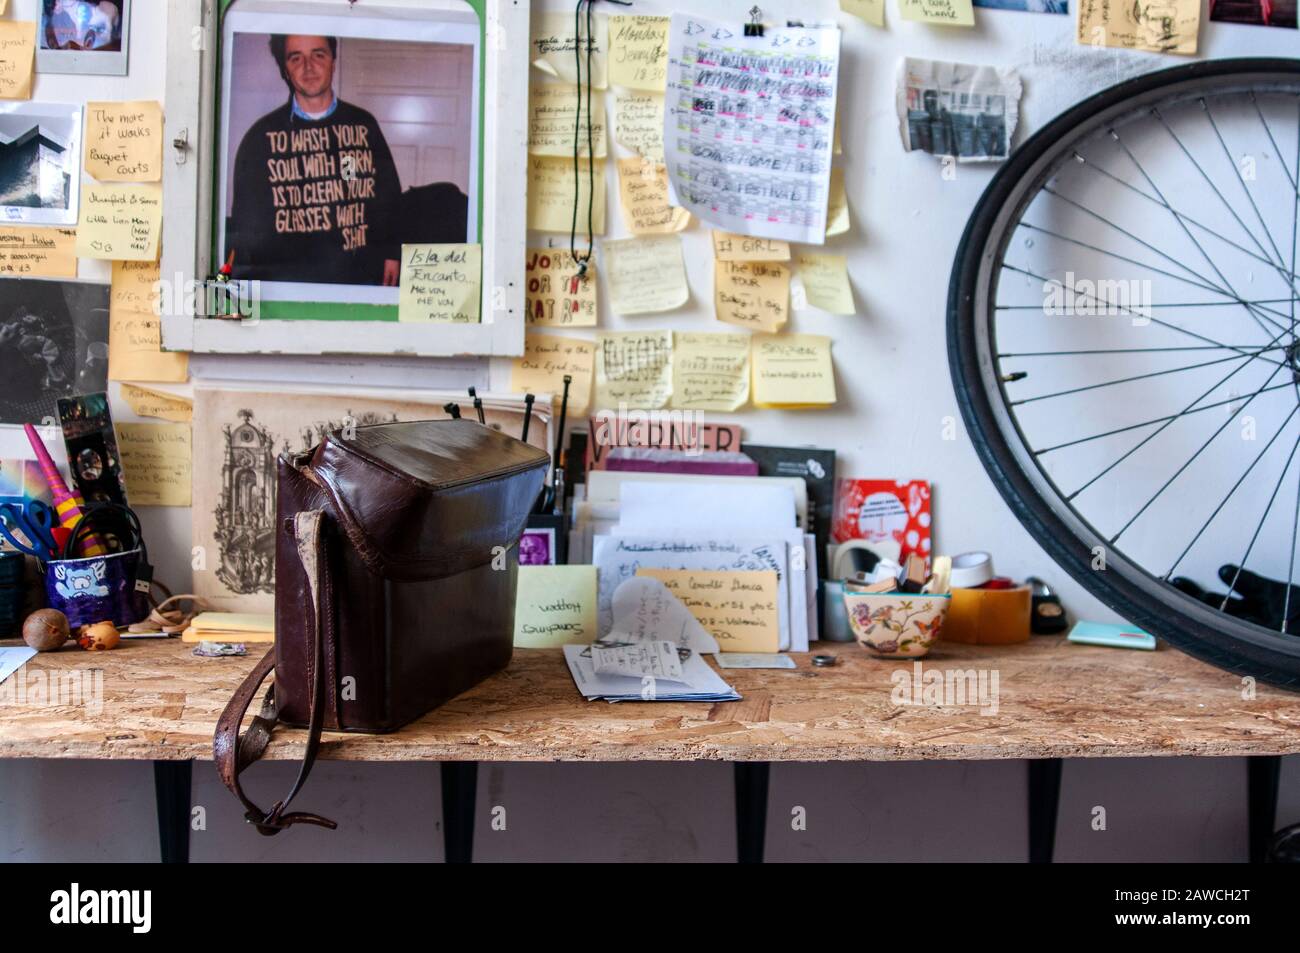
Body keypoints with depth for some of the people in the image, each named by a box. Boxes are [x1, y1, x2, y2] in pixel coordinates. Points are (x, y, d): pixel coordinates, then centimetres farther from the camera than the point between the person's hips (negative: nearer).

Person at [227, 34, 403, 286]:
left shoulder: (363, 125, 9)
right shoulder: (261, 136, 4)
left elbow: (389, 196, 13)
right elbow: (246, 217, 8)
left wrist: (392, 253, 8)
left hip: (363, 274, 1)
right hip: (287, 276, -1)